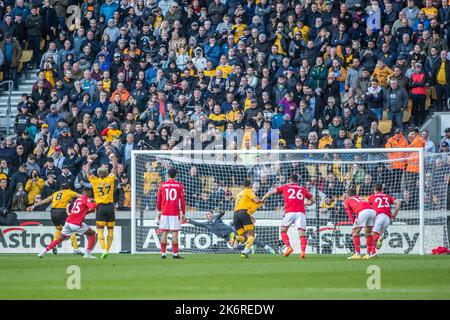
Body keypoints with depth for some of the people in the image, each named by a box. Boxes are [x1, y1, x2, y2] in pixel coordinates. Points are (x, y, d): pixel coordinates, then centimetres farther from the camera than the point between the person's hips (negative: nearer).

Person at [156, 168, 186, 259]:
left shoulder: (162, 185, 5)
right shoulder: (179, 185, 0)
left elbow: (159, 200, 10)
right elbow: (182, 200, -1)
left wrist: (159, 211, 22)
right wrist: (183, 213, 5)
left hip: (164, 213, 2)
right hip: (175, 213, -2)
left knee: (164, 233, 4)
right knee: (175, 233, -2)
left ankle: (163, 254, 2)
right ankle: (175, 254, -3)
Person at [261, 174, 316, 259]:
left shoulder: (285, 187, 17)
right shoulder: (303, 189, 21)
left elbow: (271, 192, 20)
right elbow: (313, 200, 27)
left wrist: (262, 200, 32)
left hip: (289, 212, -1)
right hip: (301, 212, 1)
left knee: (283, 231, 13)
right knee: (302, 234, -1)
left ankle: (289, 247, -7)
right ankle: (302, 251, -22)